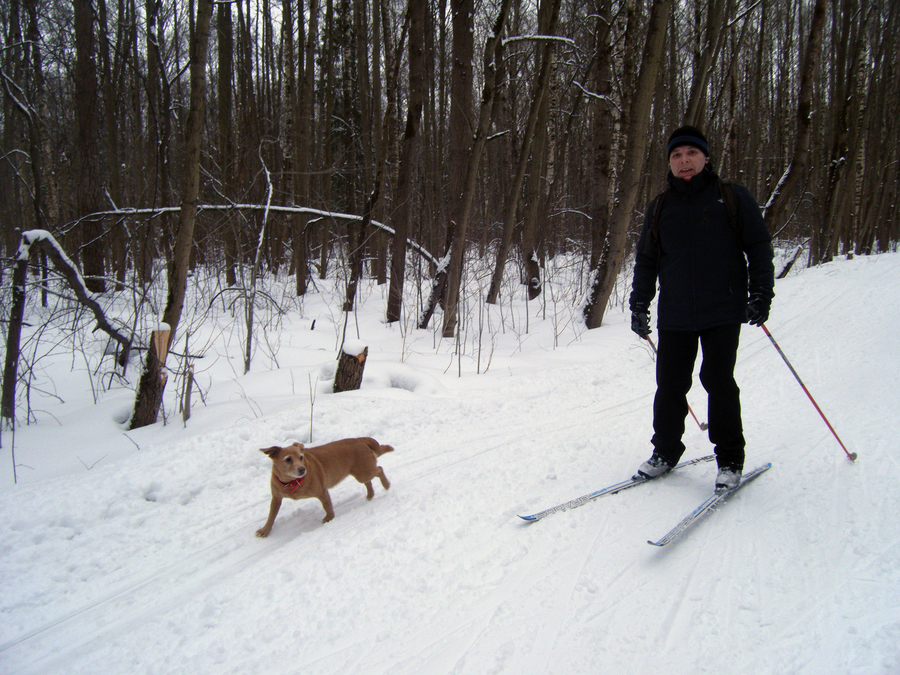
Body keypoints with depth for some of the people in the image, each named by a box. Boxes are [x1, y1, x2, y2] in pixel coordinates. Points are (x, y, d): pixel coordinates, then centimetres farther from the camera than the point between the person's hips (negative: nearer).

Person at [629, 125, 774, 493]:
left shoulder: (732, 197, 4)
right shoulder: (660, 208, 12)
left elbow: (758, 247, 4)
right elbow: (646, 260, 16)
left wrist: (760, 293, -5)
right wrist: (639, 304, 10)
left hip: (723, 312, -3)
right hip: (675, 316, 3)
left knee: (718, 382, -3)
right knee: (669, 384, 4)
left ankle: (730, 460, 12)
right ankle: (665, 451, 21)